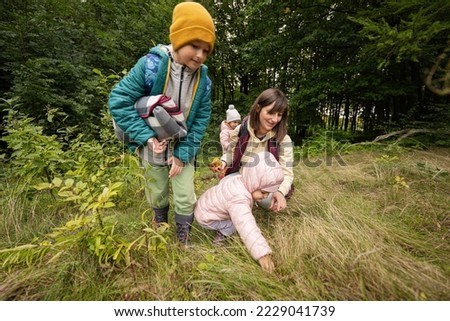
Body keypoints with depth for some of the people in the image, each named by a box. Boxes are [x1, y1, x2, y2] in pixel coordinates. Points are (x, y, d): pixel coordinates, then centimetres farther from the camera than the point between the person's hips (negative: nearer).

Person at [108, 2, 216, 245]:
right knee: (157, 197, 16)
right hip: (153, 148, -1)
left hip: (183, 149, 2)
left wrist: (183, 153, -12)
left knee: (186, 199, 3)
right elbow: (118, 101, -17)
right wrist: (146, 137, -23)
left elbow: (201, 120, -7)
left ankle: (183, 241, 28)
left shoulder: (203, 80, -11)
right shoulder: (151, 65, -20)